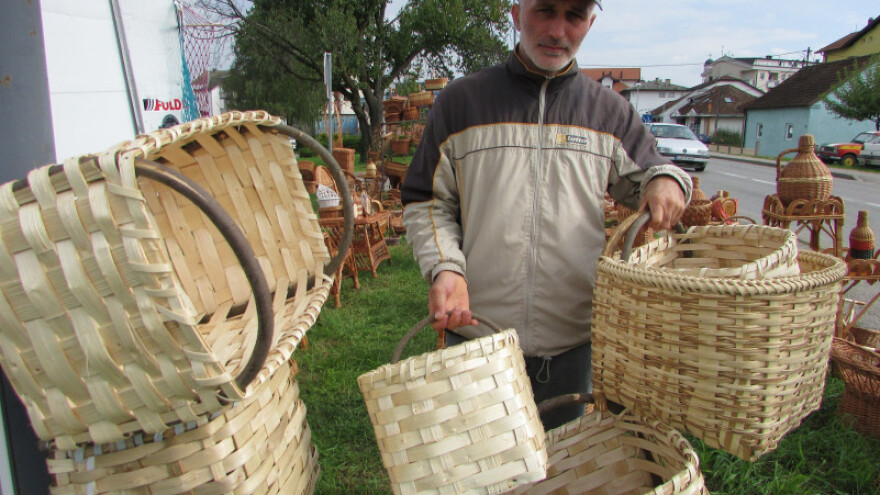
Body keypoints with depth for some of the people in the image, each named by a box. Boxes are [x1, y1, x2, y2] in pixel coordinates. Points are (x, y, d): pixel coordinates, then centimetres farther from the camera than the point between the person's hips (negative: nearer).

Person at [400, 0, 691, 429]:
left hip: (572, 344, 2)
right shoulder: (460, 102, 1)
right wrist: (445, 268, -14)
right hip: (476, 334, -1)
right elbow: (424, 202, 2)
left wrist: (667, 180, -6)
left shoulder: (609, 112, 6)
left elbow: (642, 176, 19)